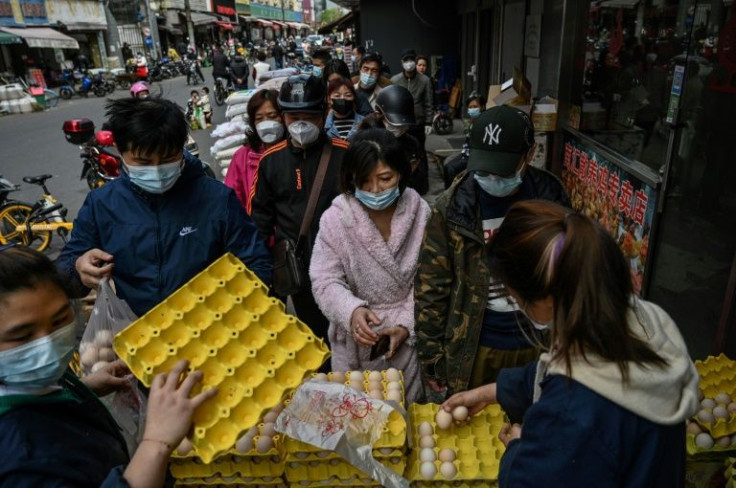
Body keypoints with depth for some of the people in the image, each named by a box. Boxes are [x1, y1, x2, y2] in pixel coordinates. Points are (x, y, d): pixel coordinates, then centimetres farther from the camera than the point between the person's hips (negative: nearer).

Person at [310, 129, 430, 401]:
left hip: (409, 338, 0)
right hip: (356, 340, 0)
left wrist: (407, 325, -15)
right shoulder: (335, 218, -11)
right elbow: (325, 281, -11)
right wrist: (352, 311, -29)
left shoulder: (421, 214, -9)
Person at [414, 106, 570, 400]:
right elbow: (430, 290, -9)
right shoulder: (452, 208, -14)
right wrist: (432, 359, -7)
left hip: (536, 344, 2)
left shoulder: (550, 197, -7)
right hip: (474, 347, -2)